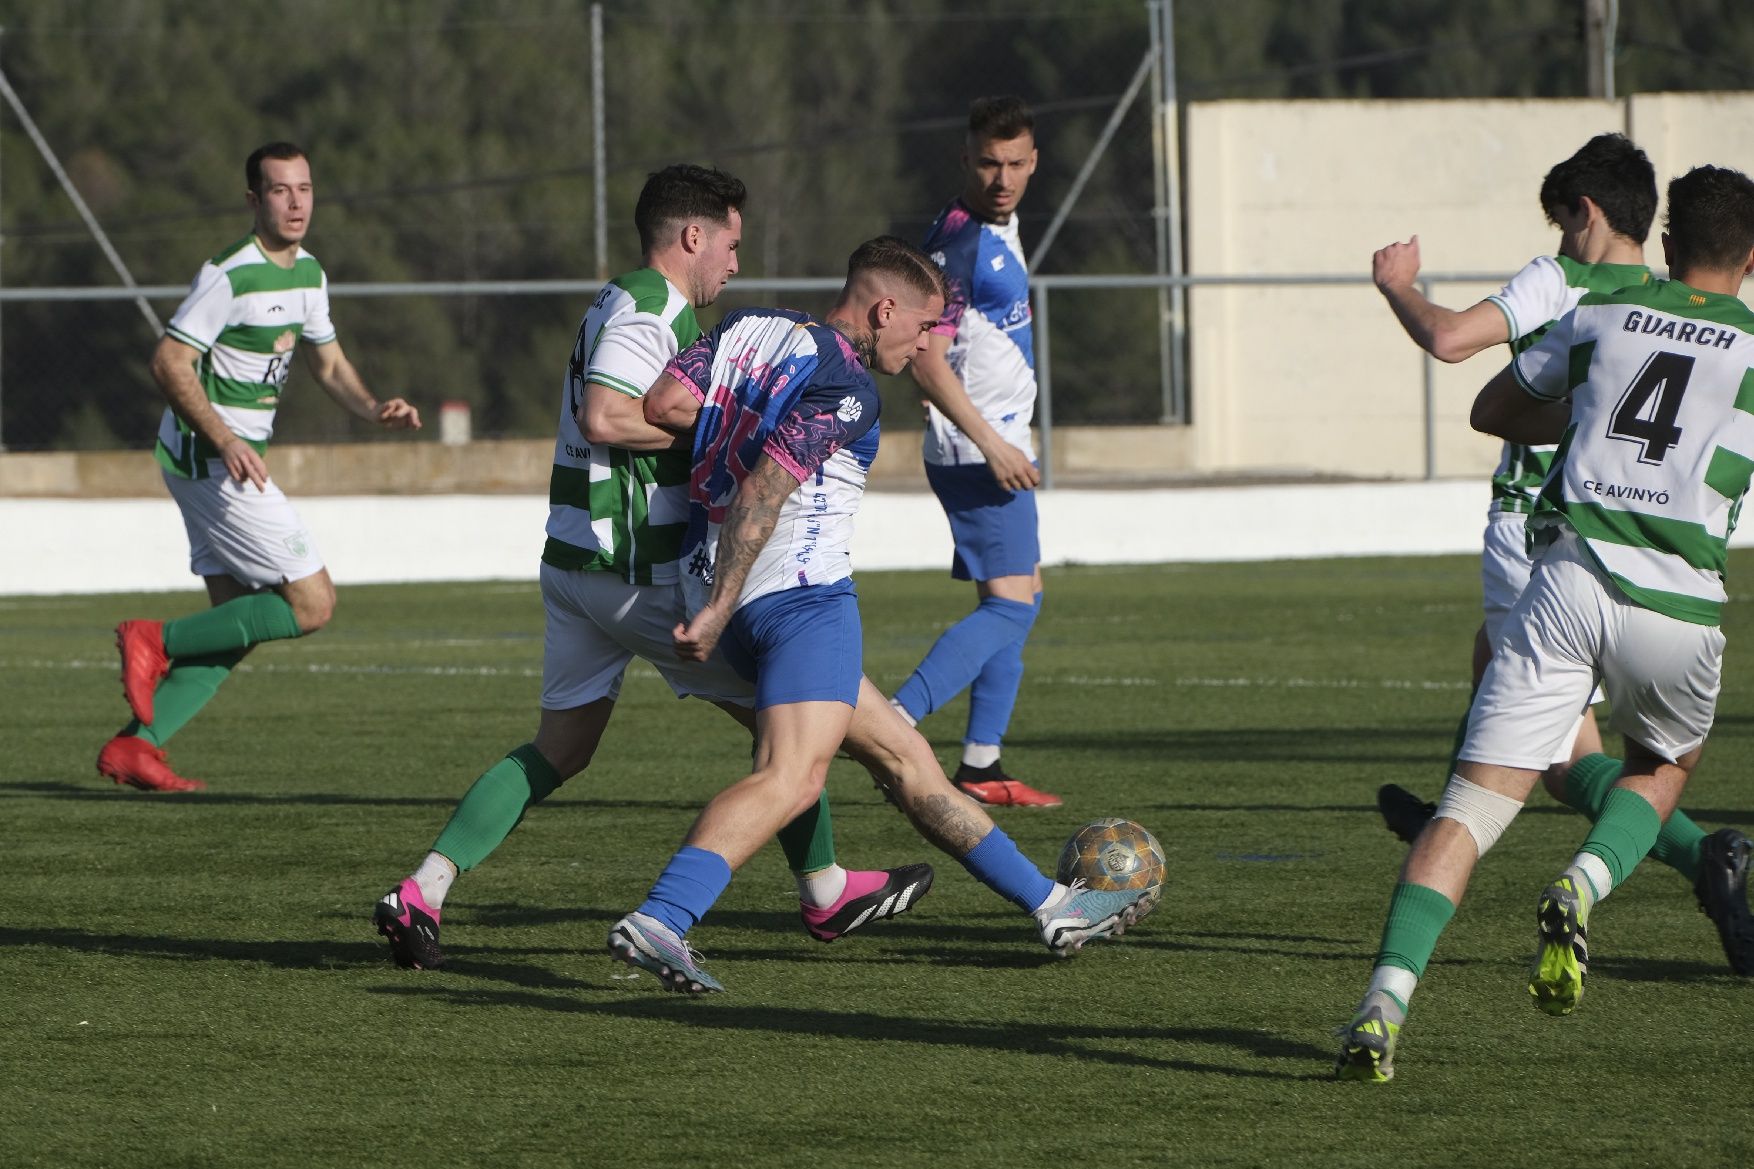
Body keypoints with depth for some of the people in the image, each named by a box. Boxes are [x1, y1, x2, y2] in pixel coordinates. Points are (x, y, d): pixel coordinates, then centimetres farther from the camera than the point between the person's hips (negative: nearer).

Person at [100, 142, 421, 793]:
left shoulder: (308, 273, 12)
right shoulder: (230, 275, -16)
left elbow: (328, 364, 23)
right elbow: (169, 363, -19)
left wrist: (375, 411, 4)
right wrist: (224, 440, -29)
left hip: (233, 455, 9)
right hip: (207, 456, -9)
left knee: (239, 626, 7)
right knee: (312, 604, -11)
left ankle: (134, 745, 4)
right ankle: (156, 643, -8)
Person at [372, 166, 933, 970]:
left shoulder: (621, 307, 18)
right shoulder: (648, 309, -15)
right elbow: (603, 417, -27)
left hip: (574, 566, 10)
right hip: (640, 573, -10)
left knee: (558, 749, 11)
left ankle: (422, 893, -1)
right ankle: (825, 895, 16)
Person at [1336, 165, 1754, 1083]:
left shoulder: (1602, 318, 16)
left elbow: (1492, 409, 28)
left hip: (1568, 579, 1)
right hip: (1678, 602, -1)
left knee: (1472, 804, -3)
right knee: (1664, 766, 29)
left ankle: (1386, 1002, -20)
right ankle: (1582, 887, 0)